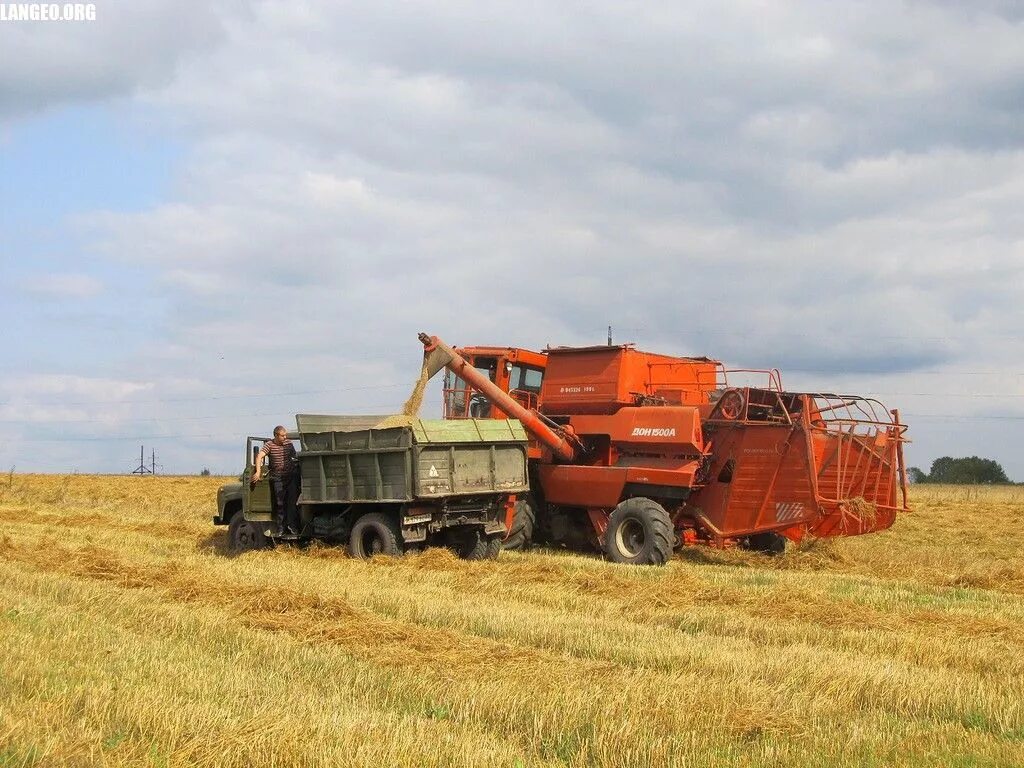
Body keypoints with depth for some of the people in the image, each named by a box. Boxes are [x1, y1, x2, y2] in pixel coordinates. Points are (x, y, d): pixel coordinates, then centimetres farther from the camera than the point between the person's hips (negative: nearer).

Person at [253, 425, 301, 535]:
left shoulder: (289, 443, 2)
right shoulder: (269, 445, -8)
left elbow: (295, 457, 15)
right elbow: (259, 456, -19)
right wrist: (258, 472, -30)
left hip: (291, 476, 2)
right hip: (277, 478, -2)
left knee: (292, 502, -5)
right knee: (280, 503, 1)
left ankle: (292, 525, -1)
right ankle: (281, 528, 8)